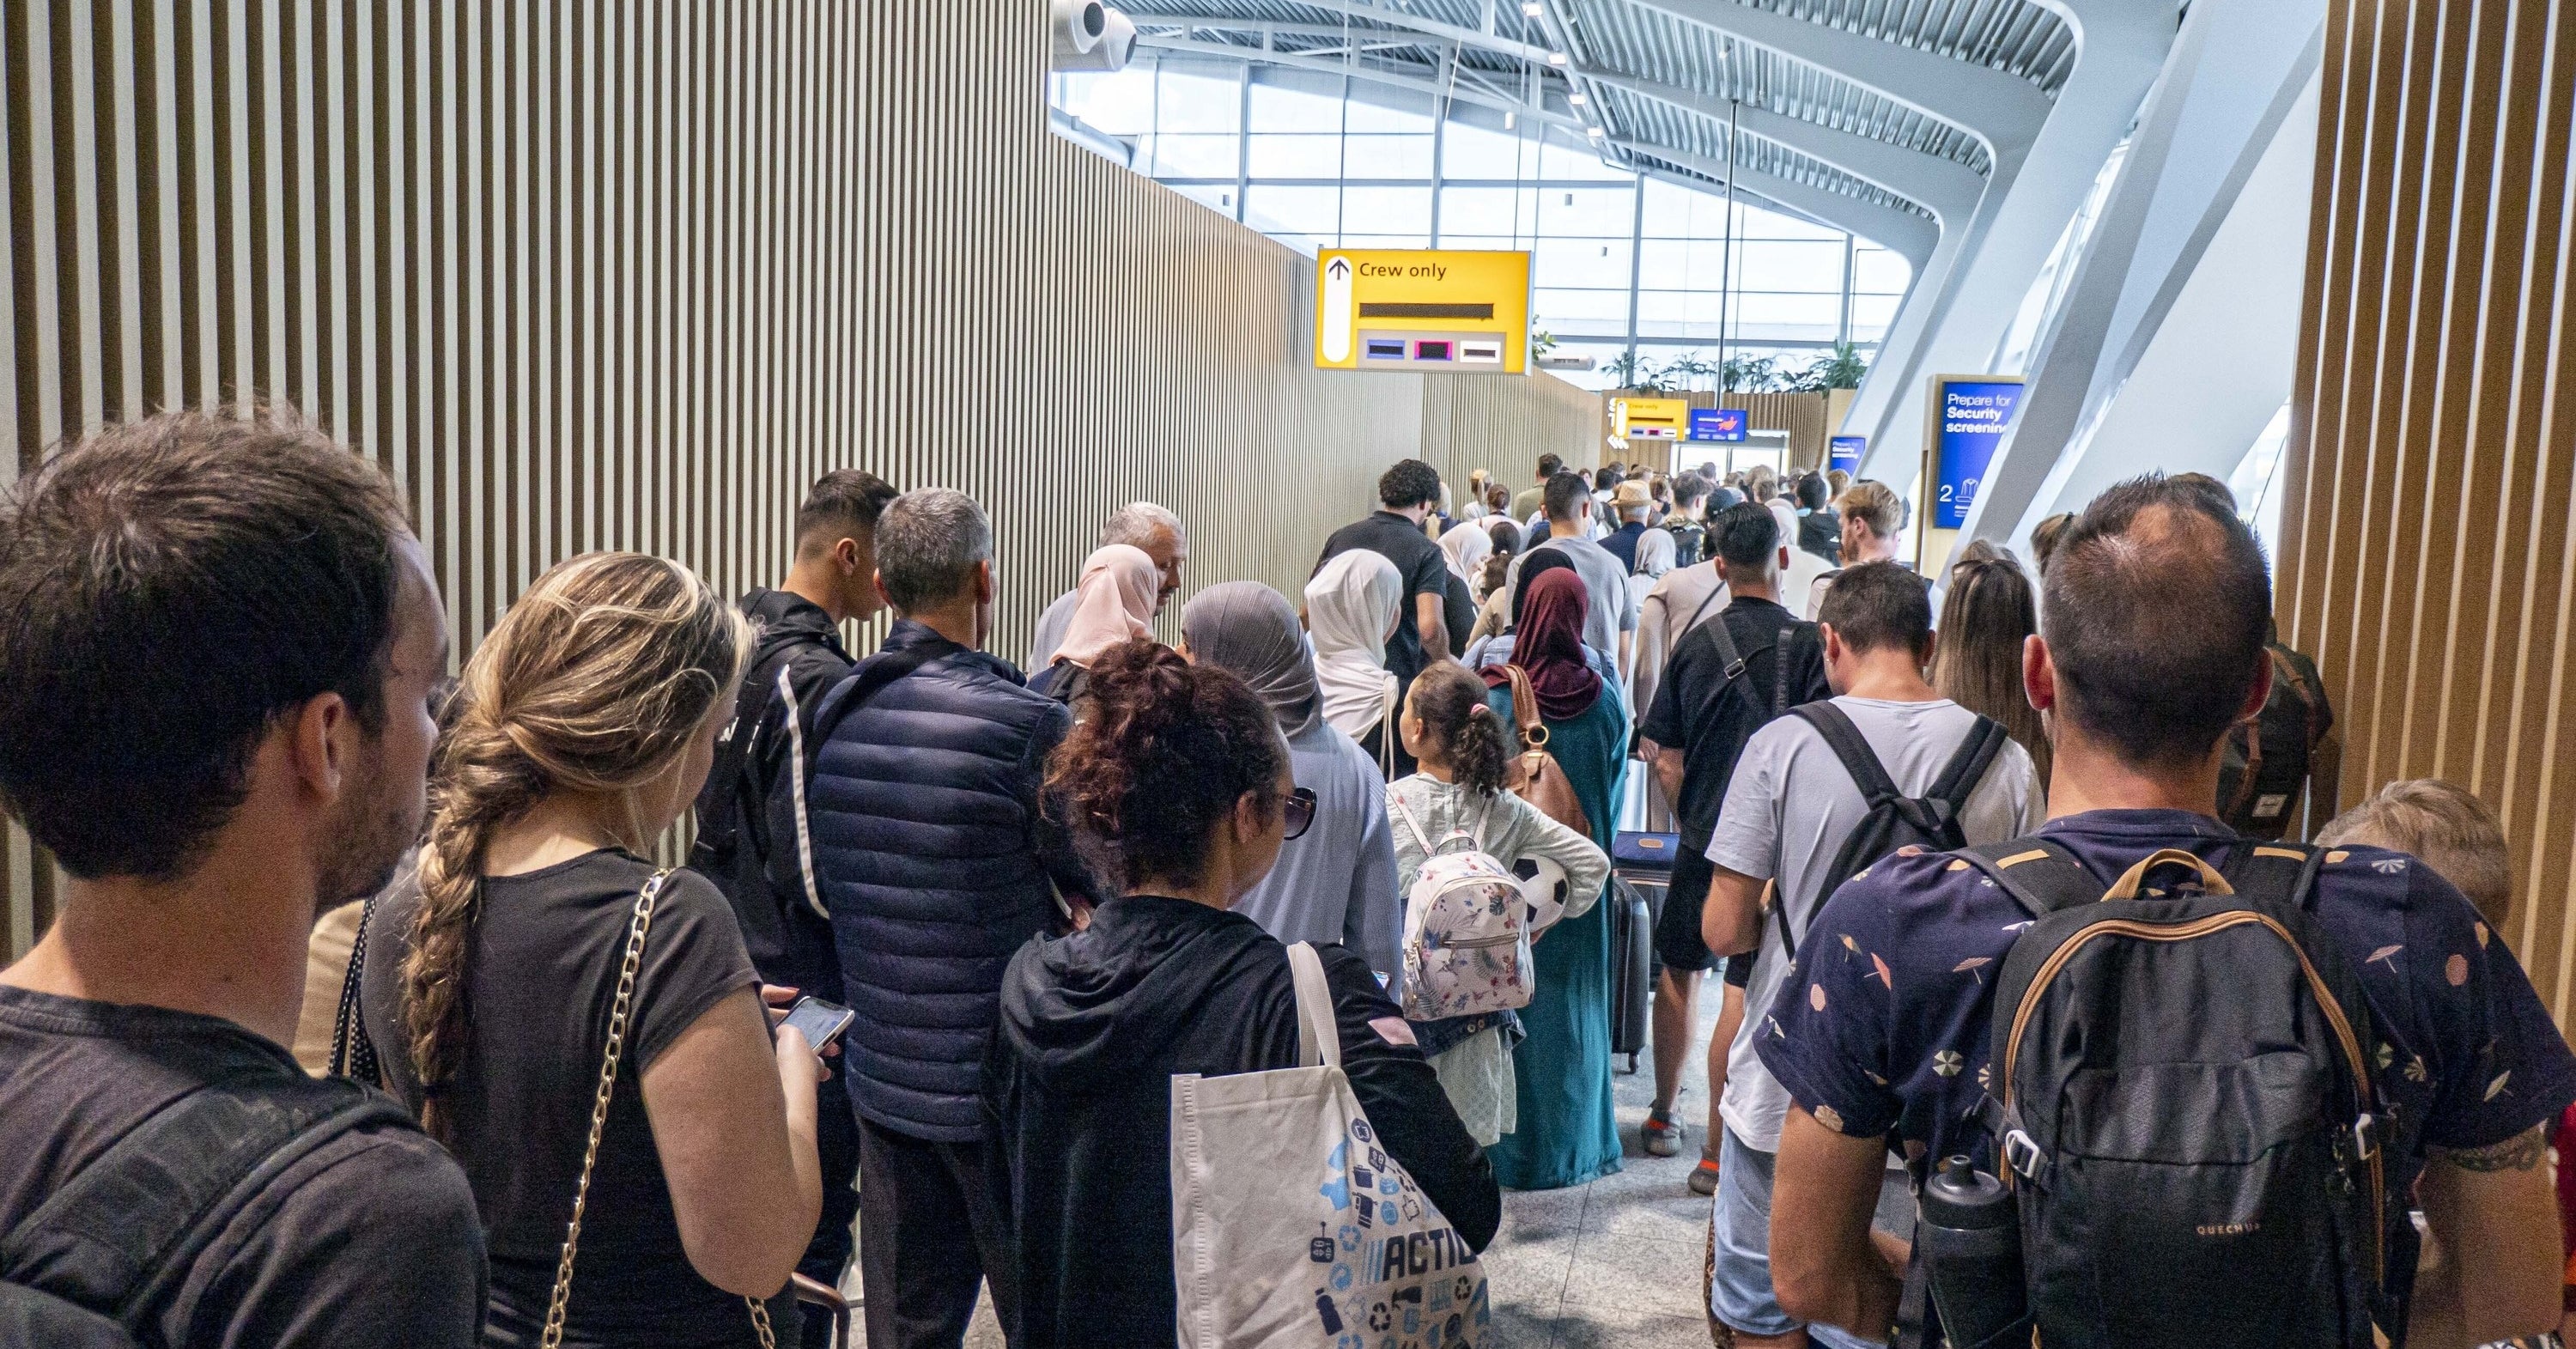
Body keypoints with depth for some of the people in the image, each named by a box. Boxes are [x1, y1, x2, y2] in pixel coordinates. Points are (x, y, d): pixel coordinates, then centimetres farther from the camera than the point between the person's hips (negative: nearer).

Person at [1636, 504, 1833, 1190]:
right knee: (1745, 991, 2)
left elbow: (1667, 761, 2)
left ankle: (1663, 1118, 31)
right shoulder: (1807, 643, -11)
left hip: (1701, 837, 3)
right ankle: (1717, 1153, 7)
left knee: (1680, 972, 18)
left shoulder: (1694, 643, -1)